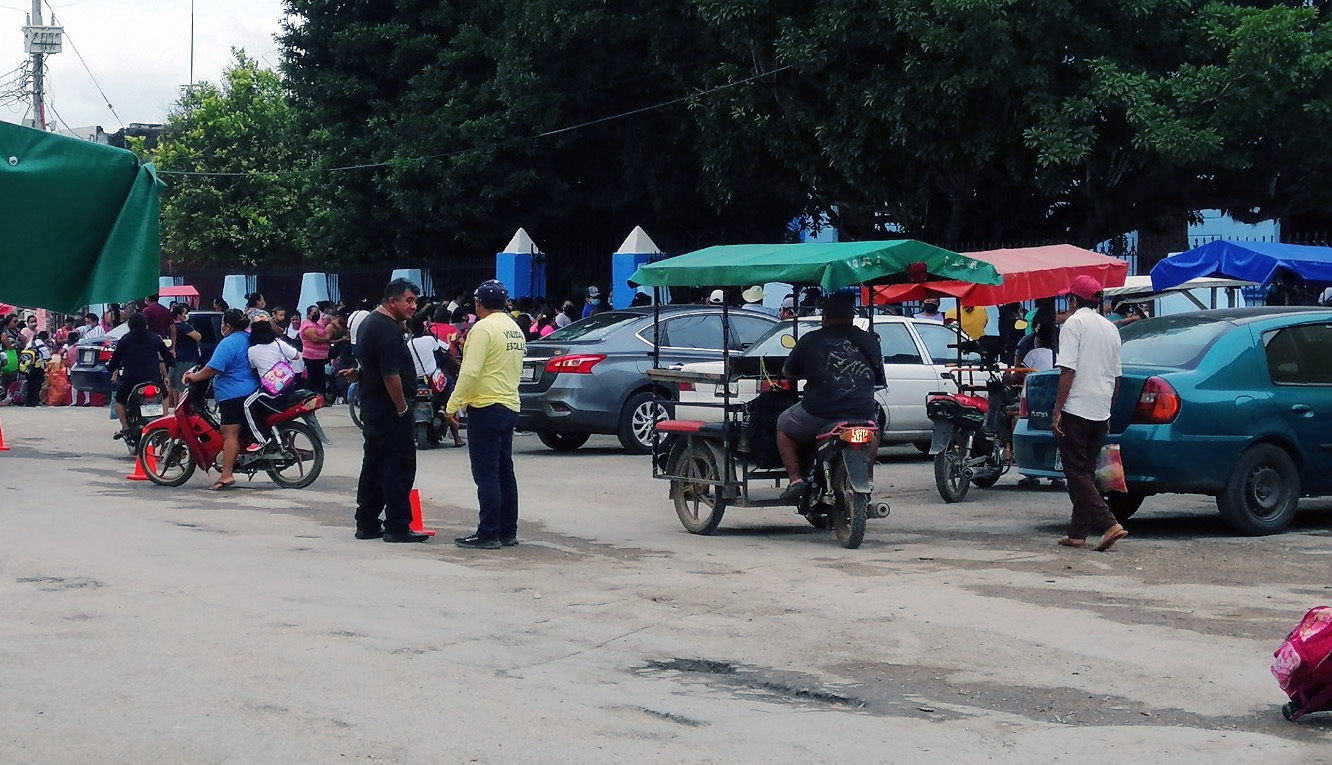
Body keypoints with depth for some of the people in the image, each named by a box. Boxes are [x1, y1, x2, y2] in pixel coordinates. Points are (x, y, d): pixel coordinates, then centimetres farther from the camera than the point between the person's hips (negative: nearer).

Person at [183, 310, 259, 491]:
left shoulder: (228, 343, -14)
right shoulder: (249, 339, 13)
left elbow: (213, 369, -19)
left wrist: (194, 377, -6)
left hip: (232, 395, -9)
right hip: (251, 392, 9)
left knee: (230, 434, -11)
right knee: (238, 432, 15)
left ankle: (226, 475, -15)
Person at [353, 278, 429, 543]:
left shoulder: (369, 322, 15)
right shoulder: (389, 329, -19)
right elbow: (391, 375, -24)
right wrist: (402, 409, -18)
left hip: (371, 405, 11)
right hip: (389, 408, -11)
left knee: (374, 463, 14)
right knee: (399, 465, -7)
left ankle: (367, 523, 18)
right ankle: (397, 526, -6)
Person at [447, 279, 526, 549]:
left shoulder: (483, 328, -13)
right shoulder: (516, 330, 14)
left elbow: (470, 372, -20)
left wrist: (453, 405, -16)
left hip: (486, 408, -9)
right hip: (510, 406, 9)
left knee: (486, 474, -6)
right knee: (505, 471, 12)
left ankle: (488, 534, -7)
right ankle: (508, 532, 15)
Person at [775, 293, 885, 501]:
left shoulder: (810, 341, 1)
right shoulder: (870, 341, 10)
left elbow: (788, 372, 13)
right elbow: (879, 379, 22)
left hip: (819, 413, -3)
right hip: (862, 412, 3)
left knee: (783, 426, 26)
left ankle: (795, 479, 11)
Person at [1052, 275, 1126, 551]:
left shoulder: (1074, 323, -8)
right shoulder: (1110, 328, 14)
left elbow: (1068, 370, -16)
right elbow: (1116, 376, 18)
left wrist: (1057, 411, -13)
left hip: (1077, 408, -7)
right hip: (1101, 412, 7)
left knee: (1077, 473, -6)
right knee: (1086, 472, 13)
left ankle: (1109, 524, -18)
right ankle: (1078, 533, 13)